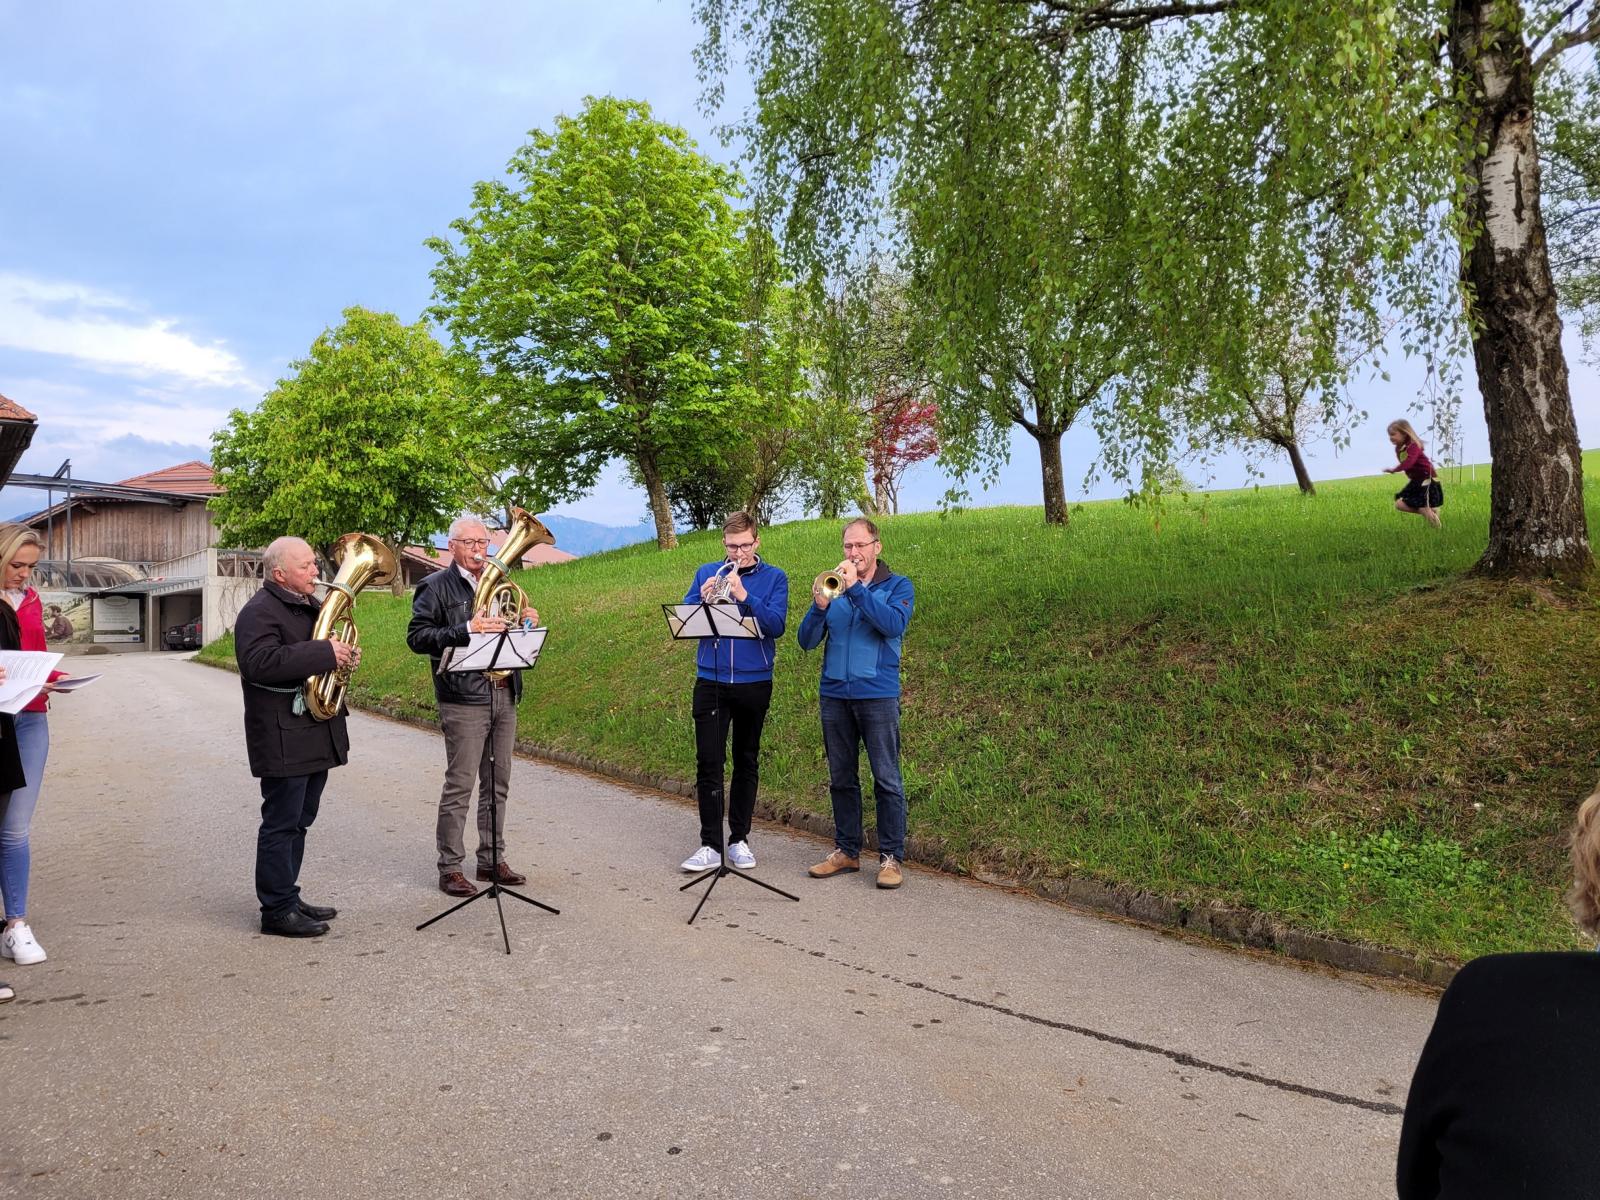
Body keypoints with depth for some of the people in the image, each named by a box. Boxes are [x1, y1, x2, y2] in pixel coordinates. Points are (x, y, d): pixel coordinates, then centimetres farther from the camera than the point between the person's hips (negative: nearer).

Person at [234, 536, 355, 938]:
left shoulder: (310, 606, 17)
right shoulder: (259, 611, -13)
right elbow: (261, 663, -28)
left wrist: (343, 655, 6)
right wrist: (324, 652, -27)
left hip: (315, 735, 9)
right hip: (283, 739, -9)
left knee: (297, 823, 16)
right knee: (281, 825, -3)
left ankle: (288, 899, 26)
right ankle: (277, 911, 6)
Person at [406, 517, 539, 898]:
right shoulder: (436, 587, -1)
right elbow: (416, 637, -11)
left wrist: (526, 624, 4)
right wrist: (467, 629, -20)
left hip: (504, 696, 7)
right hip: (464, 699, -6)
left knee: (497, 784, 11)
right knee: (460, 785, -4)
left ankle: (492, 860, 21)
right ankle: (450, 869, 5)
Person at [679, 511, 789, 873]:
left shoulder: (774, 578, 2)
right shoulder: (707, 572, 7)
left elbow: (776, 626, -12)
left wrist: (743, 595, -22)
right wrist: (703, 599, -16)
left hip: (754, 683, -1)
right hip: (710, 681, 1)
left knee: (747, 762, 10)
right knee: (708, 762, -2)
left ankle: (739, 840, 21)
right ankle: (710, 845, 4)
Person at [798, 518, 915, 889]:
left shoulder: (897, 586, 3)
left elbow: (895, 625, -18)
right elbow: (807, 641, 3)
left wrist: (856, 588, -20)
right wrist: (819, 607, -15)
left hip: (878, 695, -3)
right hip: (834, 695, 4)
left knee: (887, 780, -2)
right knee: (841, 779, 10)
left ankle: (890, 856, 6)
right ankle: (846, 851, 21)